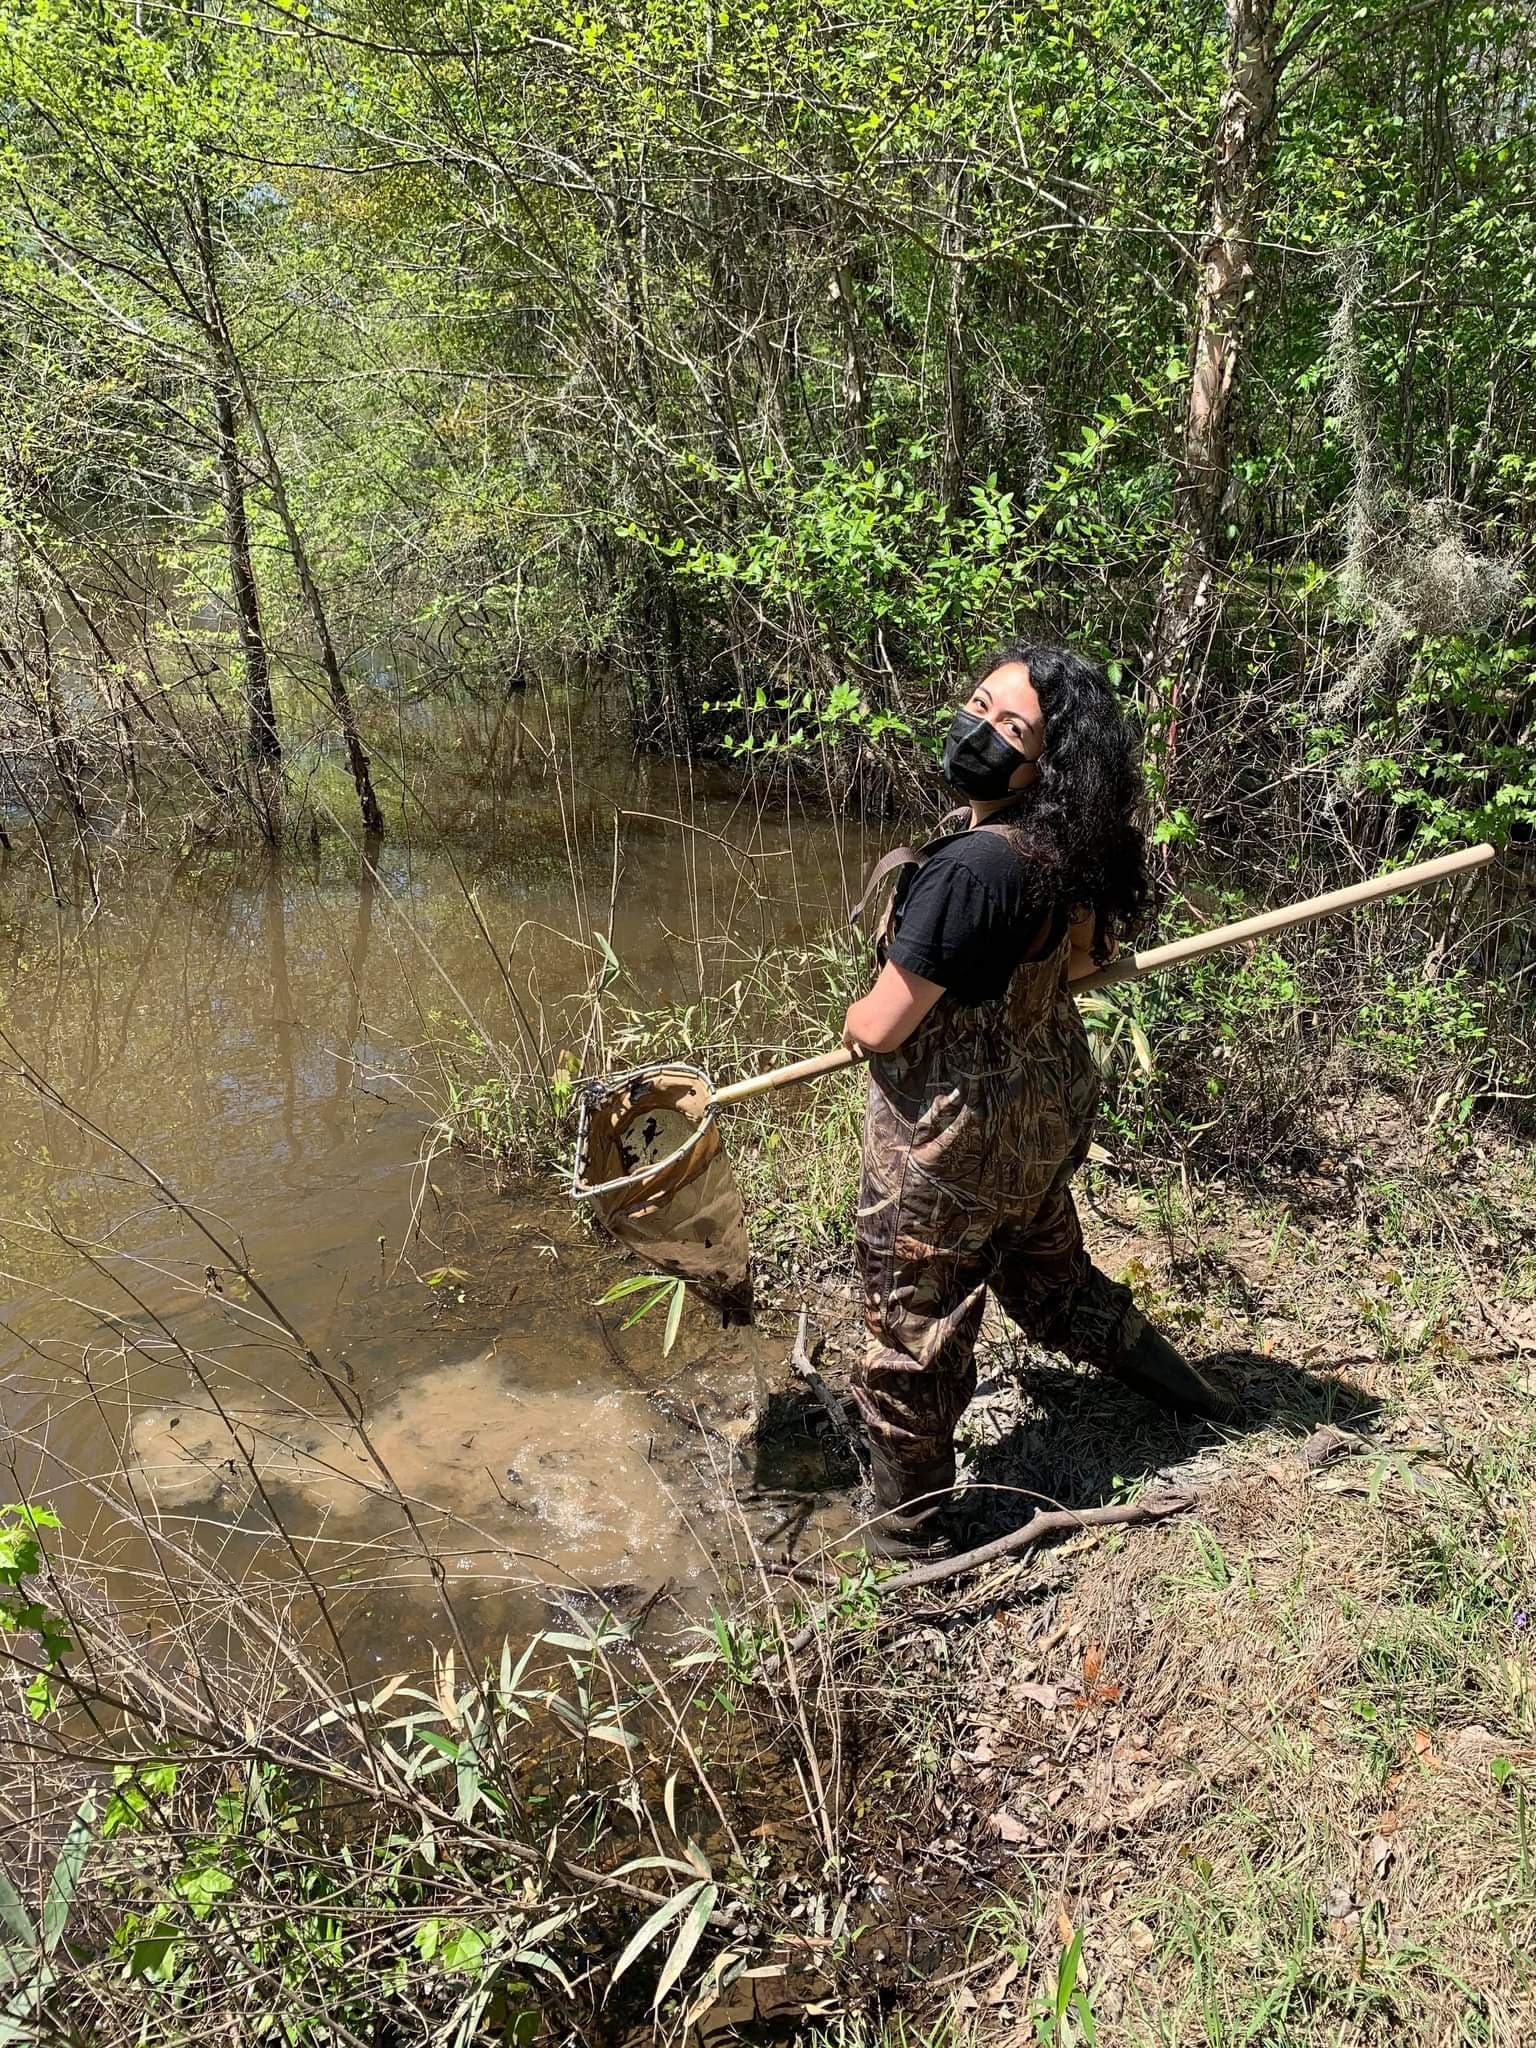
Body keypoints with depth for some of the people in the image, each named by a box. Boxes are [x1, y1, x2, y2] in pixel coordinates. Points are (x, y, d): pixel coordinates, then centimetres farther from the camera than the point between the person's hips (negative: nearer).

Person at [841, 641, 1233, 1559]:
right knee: (1052, 1274, 32)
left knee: (914, 1340, 11)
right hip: (1045, 1112, 8)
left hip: (951, 1143, -8)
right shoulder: (1070, 845, -4)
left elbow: (879, 1030, -24)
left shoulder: (970, 867, -31)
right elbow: (1090, 951, 17)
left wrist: (854, 1018, -2)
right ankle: (1185, 1388, 50)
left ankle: (907, 1534, 30)